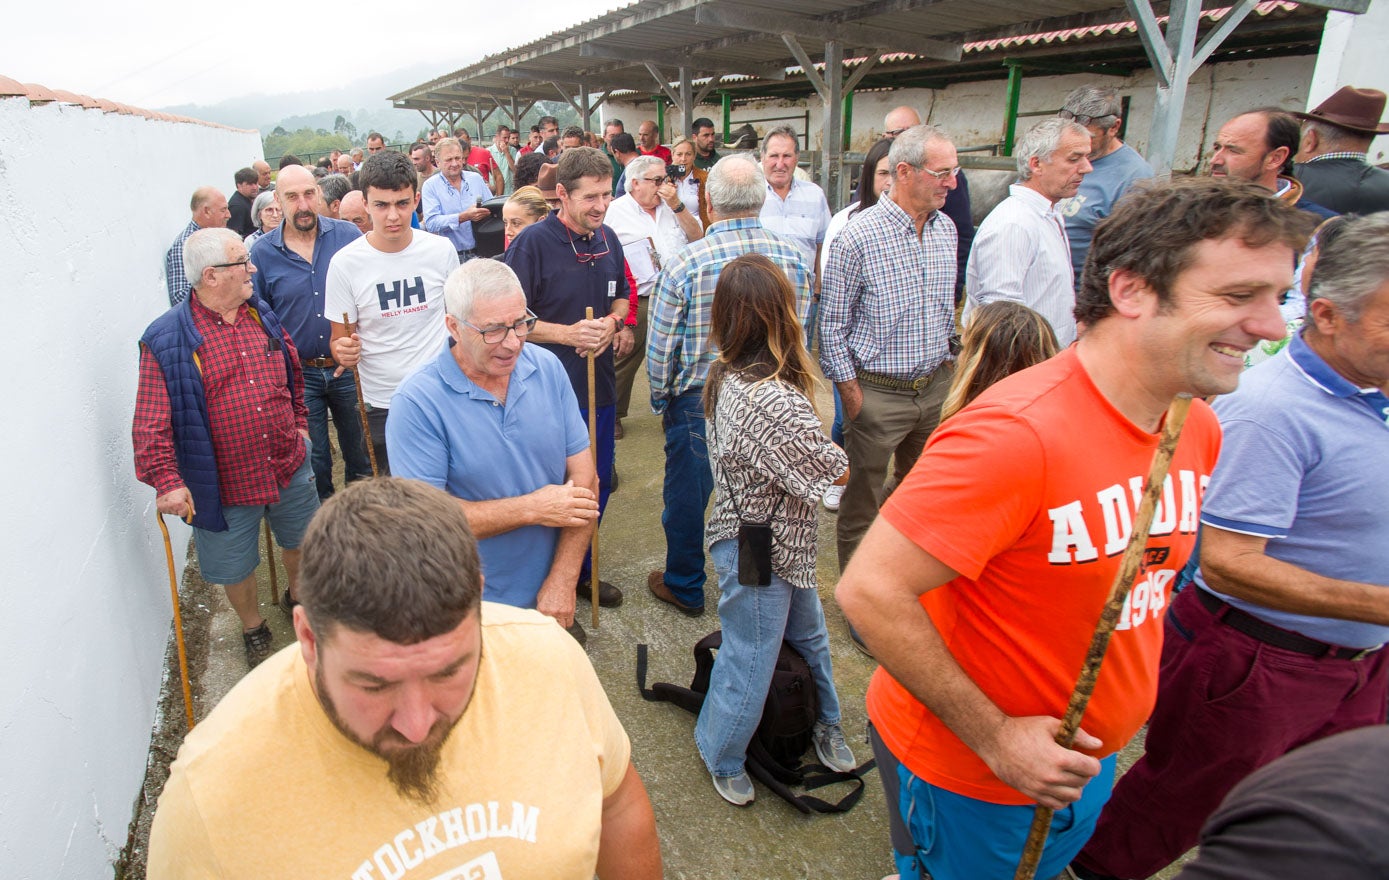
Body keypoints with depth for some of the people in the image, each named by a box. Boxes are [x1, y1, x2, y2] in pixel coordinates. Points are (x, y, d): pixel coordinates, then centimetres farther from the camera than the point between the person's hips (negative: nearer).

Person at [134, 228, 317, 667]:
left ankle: (298, 594, 54)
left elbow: (292, 374, 18)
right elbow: (151, 424, -18)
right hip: (226, 484, -4)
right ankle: (253, 629, 40)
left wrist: (299, 424, 18)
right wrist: (166, 479, -25)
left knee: (301, 541, 24)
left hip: (290, 467, 5)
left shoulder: (263, 317, 2)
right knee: (235, 568, 13)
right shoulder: (166, 340, -15)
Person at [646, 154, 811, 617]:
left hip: (699, 402, -3)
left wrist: (661, 401, 7)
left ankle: (684, 587, 35)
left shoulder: (685, 263, -16)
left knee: (687, 495, 16)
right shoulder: (794, 259, -5)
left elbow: (661, 348, -10)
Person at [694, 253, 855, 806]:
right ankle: (721, 759, 37)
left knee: (808, 637, 27)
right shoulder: (773, 401, -34)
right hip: (758, 553, -9)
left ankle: (823, 725, 50)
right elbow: (835, 474, -22)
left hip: (781, 545, 9)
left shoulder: (726, 378, -4)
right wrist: (831, 454, -3)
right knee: (750, 663, 12)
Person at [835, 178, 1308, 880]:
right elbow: (870, 591, -32)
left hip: (1084, 760, 8)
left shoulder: (1198, 428, -4)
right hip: (966, 776, -7)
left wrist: (1119, 711, 10)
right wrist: (993, 736, -24)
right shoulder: (1017, 433, -33)